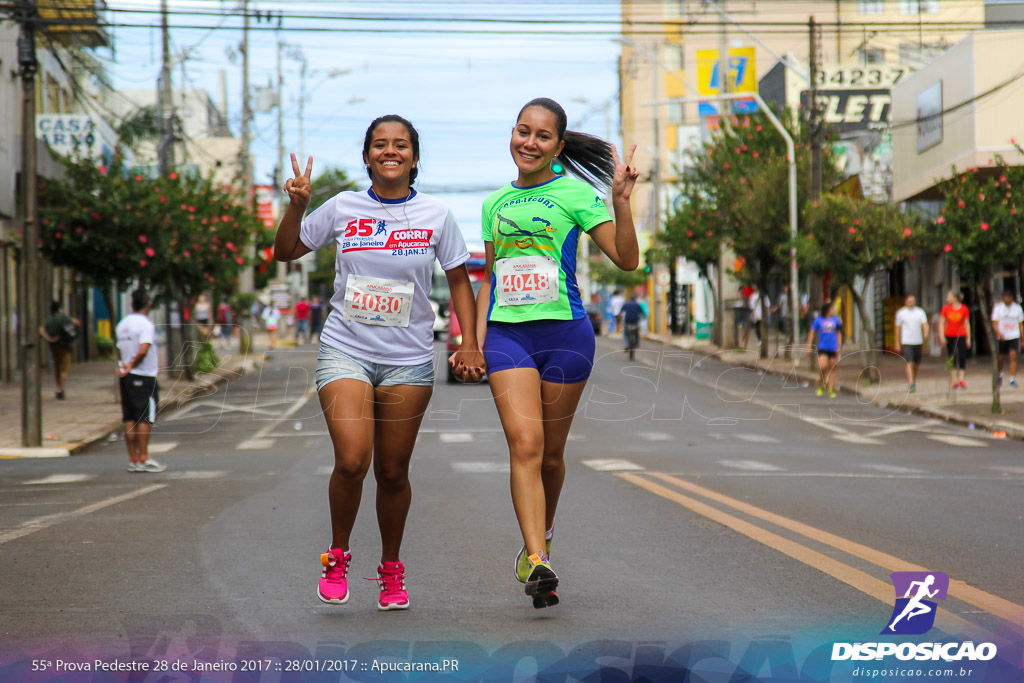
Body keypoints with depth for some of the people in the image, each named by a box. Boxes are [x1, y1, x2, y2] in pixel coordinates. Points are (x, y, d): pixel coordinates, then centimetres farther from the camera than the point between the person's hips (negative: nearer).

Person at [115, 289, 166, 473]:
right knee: (145, 418, -4)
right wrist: (131, 366, -12)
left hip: (126, 376, 7)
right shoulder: (146, 325, -12)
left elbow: (120, 351, 14)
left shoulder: (122, 325, 11)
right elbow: (143, 350, -21)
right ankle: (143, 459, -6)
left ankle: (133, 459, 9)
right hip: (144, 377, -7)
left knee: (130, 419, 7)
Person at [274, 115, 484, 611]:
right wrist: (296, 206, -6)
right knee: (351, 459, -17)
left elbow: (459, 280, 10)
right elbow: (286, 252, 11)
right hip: (345, 350, -1)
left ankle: (391, 570, 25)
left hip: (408, 359, 1)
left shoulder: (436, 216, 2)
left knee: (392, 472, 5)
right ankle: (337, 556, 6)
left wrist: (469, 343, 1)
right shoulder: (342, 208, 2)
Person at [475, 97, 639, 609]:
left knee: (551, 454, 7)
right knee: (525, 444, -15)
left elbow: (626, 259, -7)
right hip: (506, 335, 2)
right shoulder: (496, 204, 14)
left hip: (564, 333, -2)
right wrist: (476, 338, 11)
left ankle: (538, 543, 32)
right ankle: (537, 559, -22)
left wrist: (621, 201, -19)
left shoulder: (575, 194, 1)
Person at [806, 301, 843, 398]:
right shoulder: (818, 320, 0)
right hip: (822, 348, -3)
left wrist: (839, 346, 10)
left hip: (833, 349, 3)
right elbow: (811, 333, 2)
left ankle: (831, 390, 11)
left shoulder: (836, 320, 7)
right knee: (822, 367, -17)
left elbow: (839, 333, 16)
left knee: (832, 370, 4)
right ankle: (821, 386, 5)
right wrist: (809, 345, -4)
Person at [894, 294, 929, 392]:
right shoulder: (900, 313, 1)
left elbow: (925, 324, -8)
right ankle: (910, 384, -19)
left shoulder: (920, 312, 4)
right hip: (906, 342, -3)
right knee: (909, 363, -14)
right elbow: (898, 329, 7)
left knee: (916, 363, 13)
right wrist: (897, 344, 5)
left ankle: (914, 380, 36)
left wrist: (926, 333, -30)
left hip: (918, 342, 3)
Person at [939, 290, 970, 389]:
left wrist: (968, 338, 2)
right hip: (949, 336, 1)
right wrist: (941, 336, -6)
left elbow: (967, 324, 4)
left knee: (962, 356, -9)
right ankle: (954, 381, 5)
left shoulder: (964, 309, 0)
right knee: (952, 358, 1)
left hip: (961, 336, -1)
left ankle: (961, 379, -5)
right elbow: (942, 323, 4)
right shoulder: (945, 308, 2)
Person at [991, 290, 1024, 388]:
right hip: (1002, 337, 0)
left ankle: (1013, 379, -16)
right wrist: (999, 333, -23)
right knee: (1001, 358, 10)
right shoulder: (998, 307, 1)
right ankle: (1000, 374, 40)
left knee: (1013, 356, -16)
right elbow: (994, 323, -5)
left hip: (1014, 337, 0)